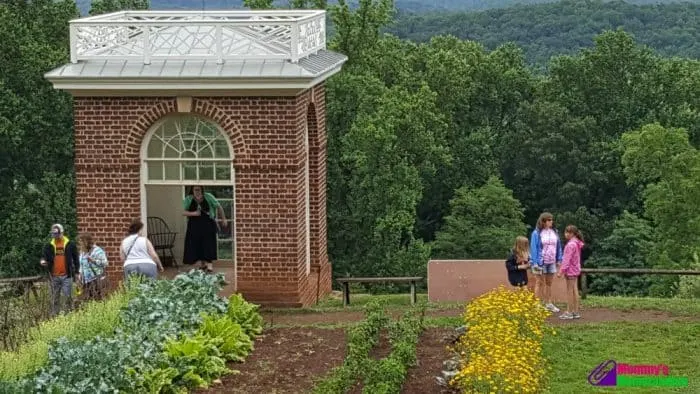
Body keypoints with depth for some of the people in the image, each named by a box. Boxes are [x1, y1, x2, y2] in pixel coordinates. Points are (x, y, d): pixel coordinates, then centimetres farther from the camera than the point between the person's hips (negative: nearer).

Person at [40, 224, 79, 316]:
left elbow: (75, 259, 6)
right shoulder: (49, 245, 7)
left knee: (67, 296, -3)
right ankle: (54, 315, 14)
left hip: (66, 275, -2)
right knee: (55, 298, 8)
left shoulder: (70, 244, 2)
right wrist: (43, 261, -14)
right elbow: (45, 257, 10)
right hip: (54, 276, 2)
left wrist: (76, 272, 4)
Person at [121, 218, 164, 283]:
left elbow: (123, 258, 12)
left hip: (129, 267, 3)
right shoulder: (144, 240, 1)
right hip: (148, 266, -2)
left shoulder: (124, 242, 11)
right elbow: (154, 256, -1)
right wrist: (160, 266, 14)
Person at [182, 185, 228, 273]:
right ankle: (202, 264, 20)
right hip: (194, 226, 2)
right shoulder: (188, 199, 0)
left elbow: (219, 207, 5)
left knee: (208, 244, -10)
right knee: (196, 245, 4)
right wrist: (193, 213, -21)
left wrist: (223, 219, 6)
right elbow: (183, 212, -5)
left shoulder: (208, 197, -3)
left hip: (208, 225, -2)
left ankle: (210, 264, -13)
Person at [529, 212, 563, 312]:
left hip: (551, 262, 5)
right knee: (540, 283, 2)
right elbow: (533, 248, -12)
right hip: (541, 262, -5)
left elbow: (558, 246, 10)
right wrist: (535, 263, -16)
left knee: (549, 283, 13)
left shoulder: (554, 232, 5)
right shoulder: (536, 233, -11)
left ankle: (549, 303, 22)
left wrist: (559, 259, 6)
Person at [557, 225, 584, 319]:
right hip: (576, 270, 9)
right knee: (575, 291, 12)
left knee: (569, 291, -3)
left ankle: (569, 312, 2)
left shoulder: (571, 245, -20)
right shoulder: (577, 243, 10)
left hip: (570, 270, -9)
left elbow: (567, 259, -22)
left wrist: (561, 271, -21)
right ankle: (575, 312, 16)